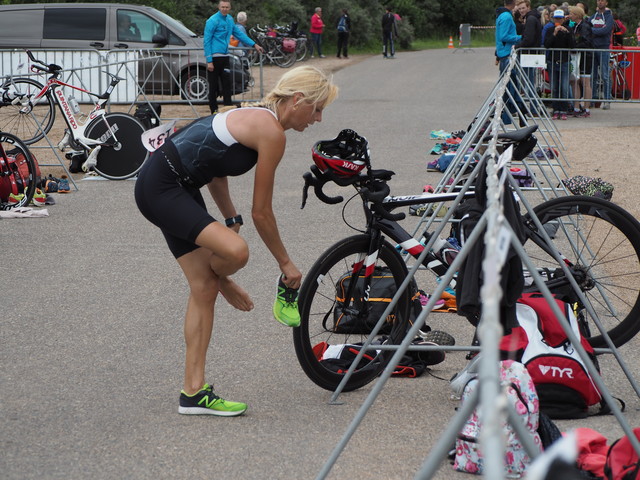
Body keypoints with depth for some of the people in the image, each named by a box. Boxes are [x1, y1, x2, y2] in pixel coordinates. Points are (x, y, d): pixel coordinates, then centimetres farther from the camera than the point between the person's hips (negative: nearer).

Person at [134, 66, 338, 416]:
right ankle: (220, 279, 8)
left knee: (204, 289, 7)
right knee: (236, 251, -29)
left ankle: (193, 392, 10)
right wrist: (286, 263, 0)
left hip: (177, 187, 11)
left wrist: (231, 221, 22)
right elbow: (261, 213, -11)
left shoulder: (260, 117, 13)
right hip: (160, 188, -11)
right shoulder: (272, 132, -16)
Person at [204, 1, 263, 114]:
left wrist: (254, 45, 18)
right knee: (213, 86, -1)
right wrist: (209, 61, -17)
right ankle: (214, 110, 5)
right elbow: (207, 41, -13)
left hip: (225, 56, 7)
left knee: (227, 84, 6)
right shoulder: (213, 21, -12)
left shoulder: (230, 19, 11)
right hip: (214, 56, -7)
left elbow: (239, 33, 23)